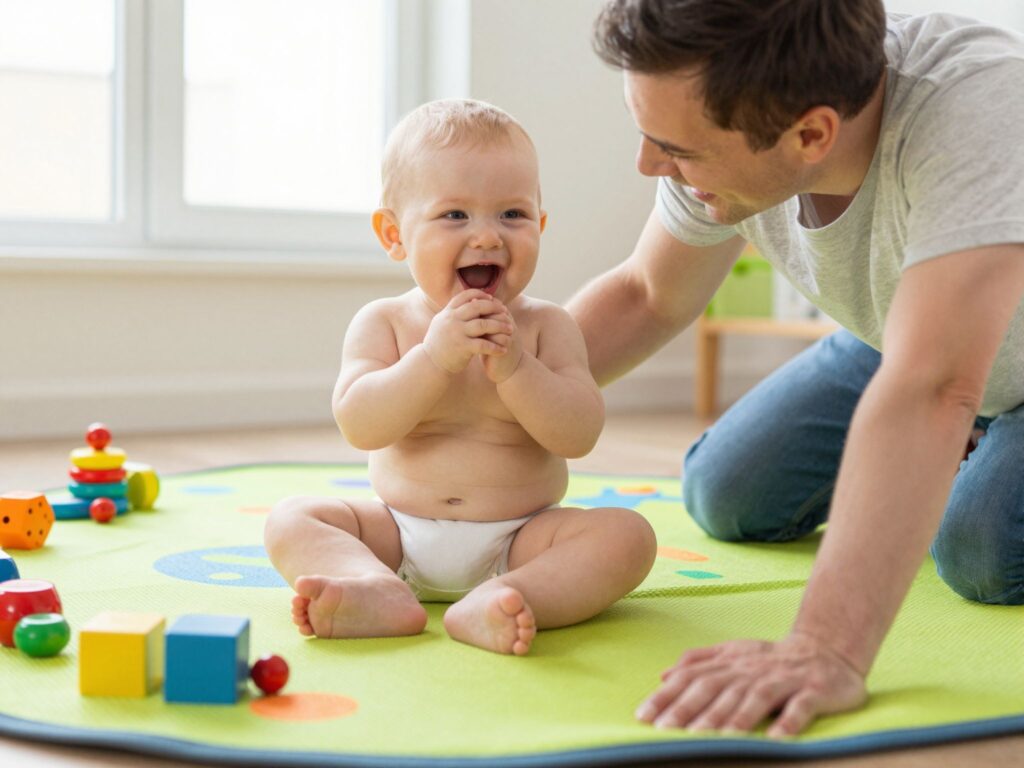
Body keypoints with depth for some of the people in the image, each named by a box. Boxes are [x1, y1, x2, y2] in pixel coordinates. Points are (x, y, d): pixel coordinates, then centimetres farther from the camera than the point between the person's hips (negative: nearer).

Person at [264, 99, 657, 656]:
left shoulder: (545, 326, -1)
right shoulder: (383, 323, -1)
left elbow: (579, 435, -12)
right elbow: (359, 427, -15)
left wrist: (512, 366, -24)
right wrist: (434, 357, -26)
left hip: (519, 541, -1)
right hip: (398, 536, 1)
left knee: (626, 534, -23)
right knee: (292, 518, -15)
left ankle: (502, 599, -45)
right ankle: (380, 591, -42)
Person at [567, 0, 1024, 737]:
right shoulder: (724, 117, -25)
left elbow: (930, 387, -54)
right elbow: (647, 299, -8)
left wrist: (826, 648, -63)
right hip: (902, 329, 5)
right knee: (728, 501, 3)